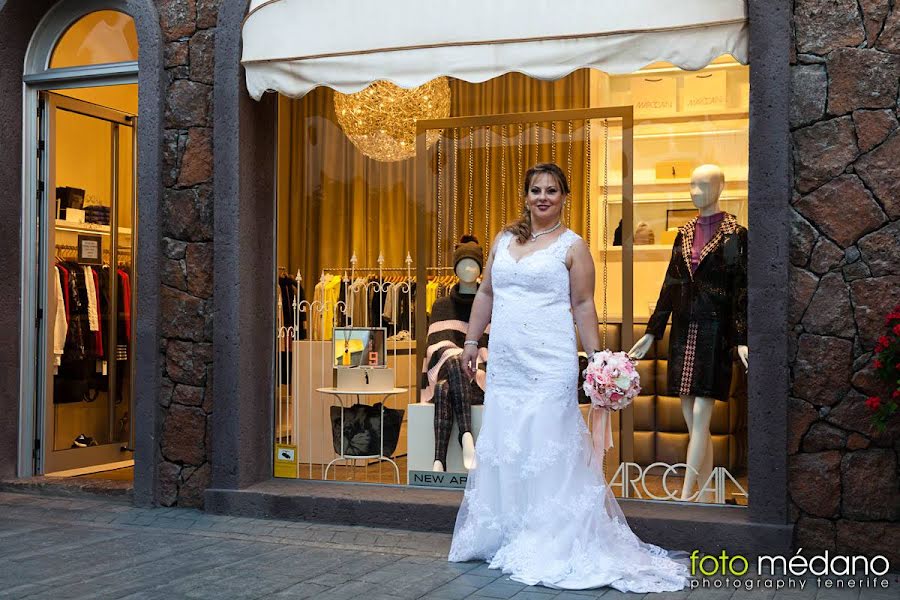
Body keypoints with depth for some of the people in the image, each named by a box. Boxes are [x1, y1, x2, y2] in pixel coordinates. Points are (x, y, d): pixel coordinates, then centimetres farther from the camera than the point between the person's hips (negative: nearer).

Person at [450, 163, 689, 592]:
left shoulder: (572, 246, 0)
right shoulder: (503, 240, 14)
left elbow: (583, 305, -1)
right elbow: (486, 294, 18)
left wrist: (596, 358, -6)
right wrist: (471, 341, 14)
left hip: (549, 363, -5)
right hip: (504, 362, 5)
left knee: (547, 446, -4)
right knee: (500, 446, 8)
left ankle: (548, 542, 5)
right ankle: (503, 536, 20)